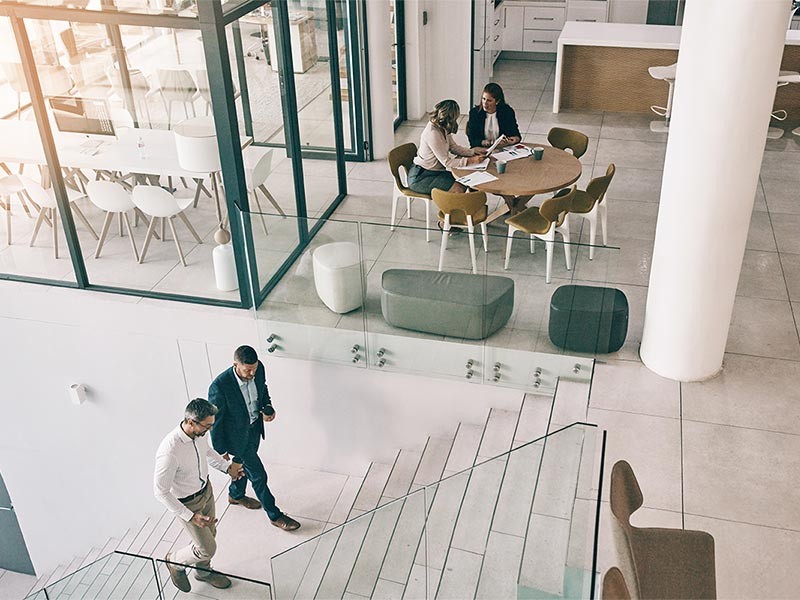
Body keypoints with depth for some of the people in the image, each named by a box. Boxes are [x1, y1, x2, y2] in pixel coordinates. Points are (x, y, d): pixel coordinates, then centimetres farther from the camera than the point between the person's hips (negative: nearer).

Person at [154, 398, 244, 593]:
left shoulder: (199, 432, -17)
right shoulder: (169, 452, -40)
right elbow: (160, 492, -28)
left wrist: (227, 467, 1)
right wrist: (190, 516, -28)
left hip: (206, 489, 7)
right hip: (187, 503, -7)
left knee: (209, 534, 26)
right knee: (208, 548, 7)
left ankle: (203, 571, 54)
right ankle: (175, 561, 38)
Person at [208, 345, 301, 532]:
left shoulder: (258, 369, -19)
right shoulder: (220, 387, -35)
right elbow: (215, 420, -21)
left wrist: (268, 408, -13)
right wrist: (220, 450, -11)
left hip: (255, 427, 6)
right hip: (237, 436, -6)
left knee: (244, 463, 29)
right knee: (258, 474, 7)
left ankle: (236, 495, 57)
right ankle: (275, 515, 27)